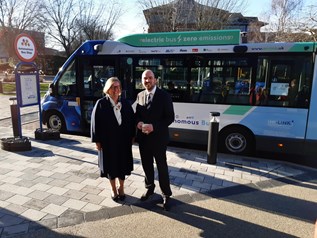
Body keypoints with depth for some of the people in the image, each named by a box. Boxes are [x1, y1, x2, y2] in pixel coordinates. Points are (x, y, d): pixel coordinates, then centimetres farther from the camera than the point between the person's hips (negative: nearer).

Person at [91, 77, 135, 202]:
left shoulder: (125, 103, 3)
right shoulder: (101, 103, -5)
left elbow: (132, 119, 6)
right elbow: (95, 122, -7)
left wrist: (132, 136, 3)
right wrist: (97, 140, -9)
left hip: (123, 140, 3)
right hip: (108, 140, -2)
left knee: (122, 163, 12)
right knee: (111, 164, 10)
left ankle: (121, 187, 32)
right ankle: (113, 189, 29)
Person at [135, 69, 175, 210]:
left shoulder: (164, 96, -9)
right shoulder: (140, 96, 6)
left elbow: (170, 118, -12)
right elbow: (137, 114, 13)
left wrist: (154, 126, -23)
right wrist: (138, 122, -10)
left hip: (158, 138, -4)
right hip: (143, 138, 5)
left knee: (162, 167, 6)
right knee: (147, 166, 19)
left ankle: (166, 194, 24)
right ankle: (149, 188, 41)